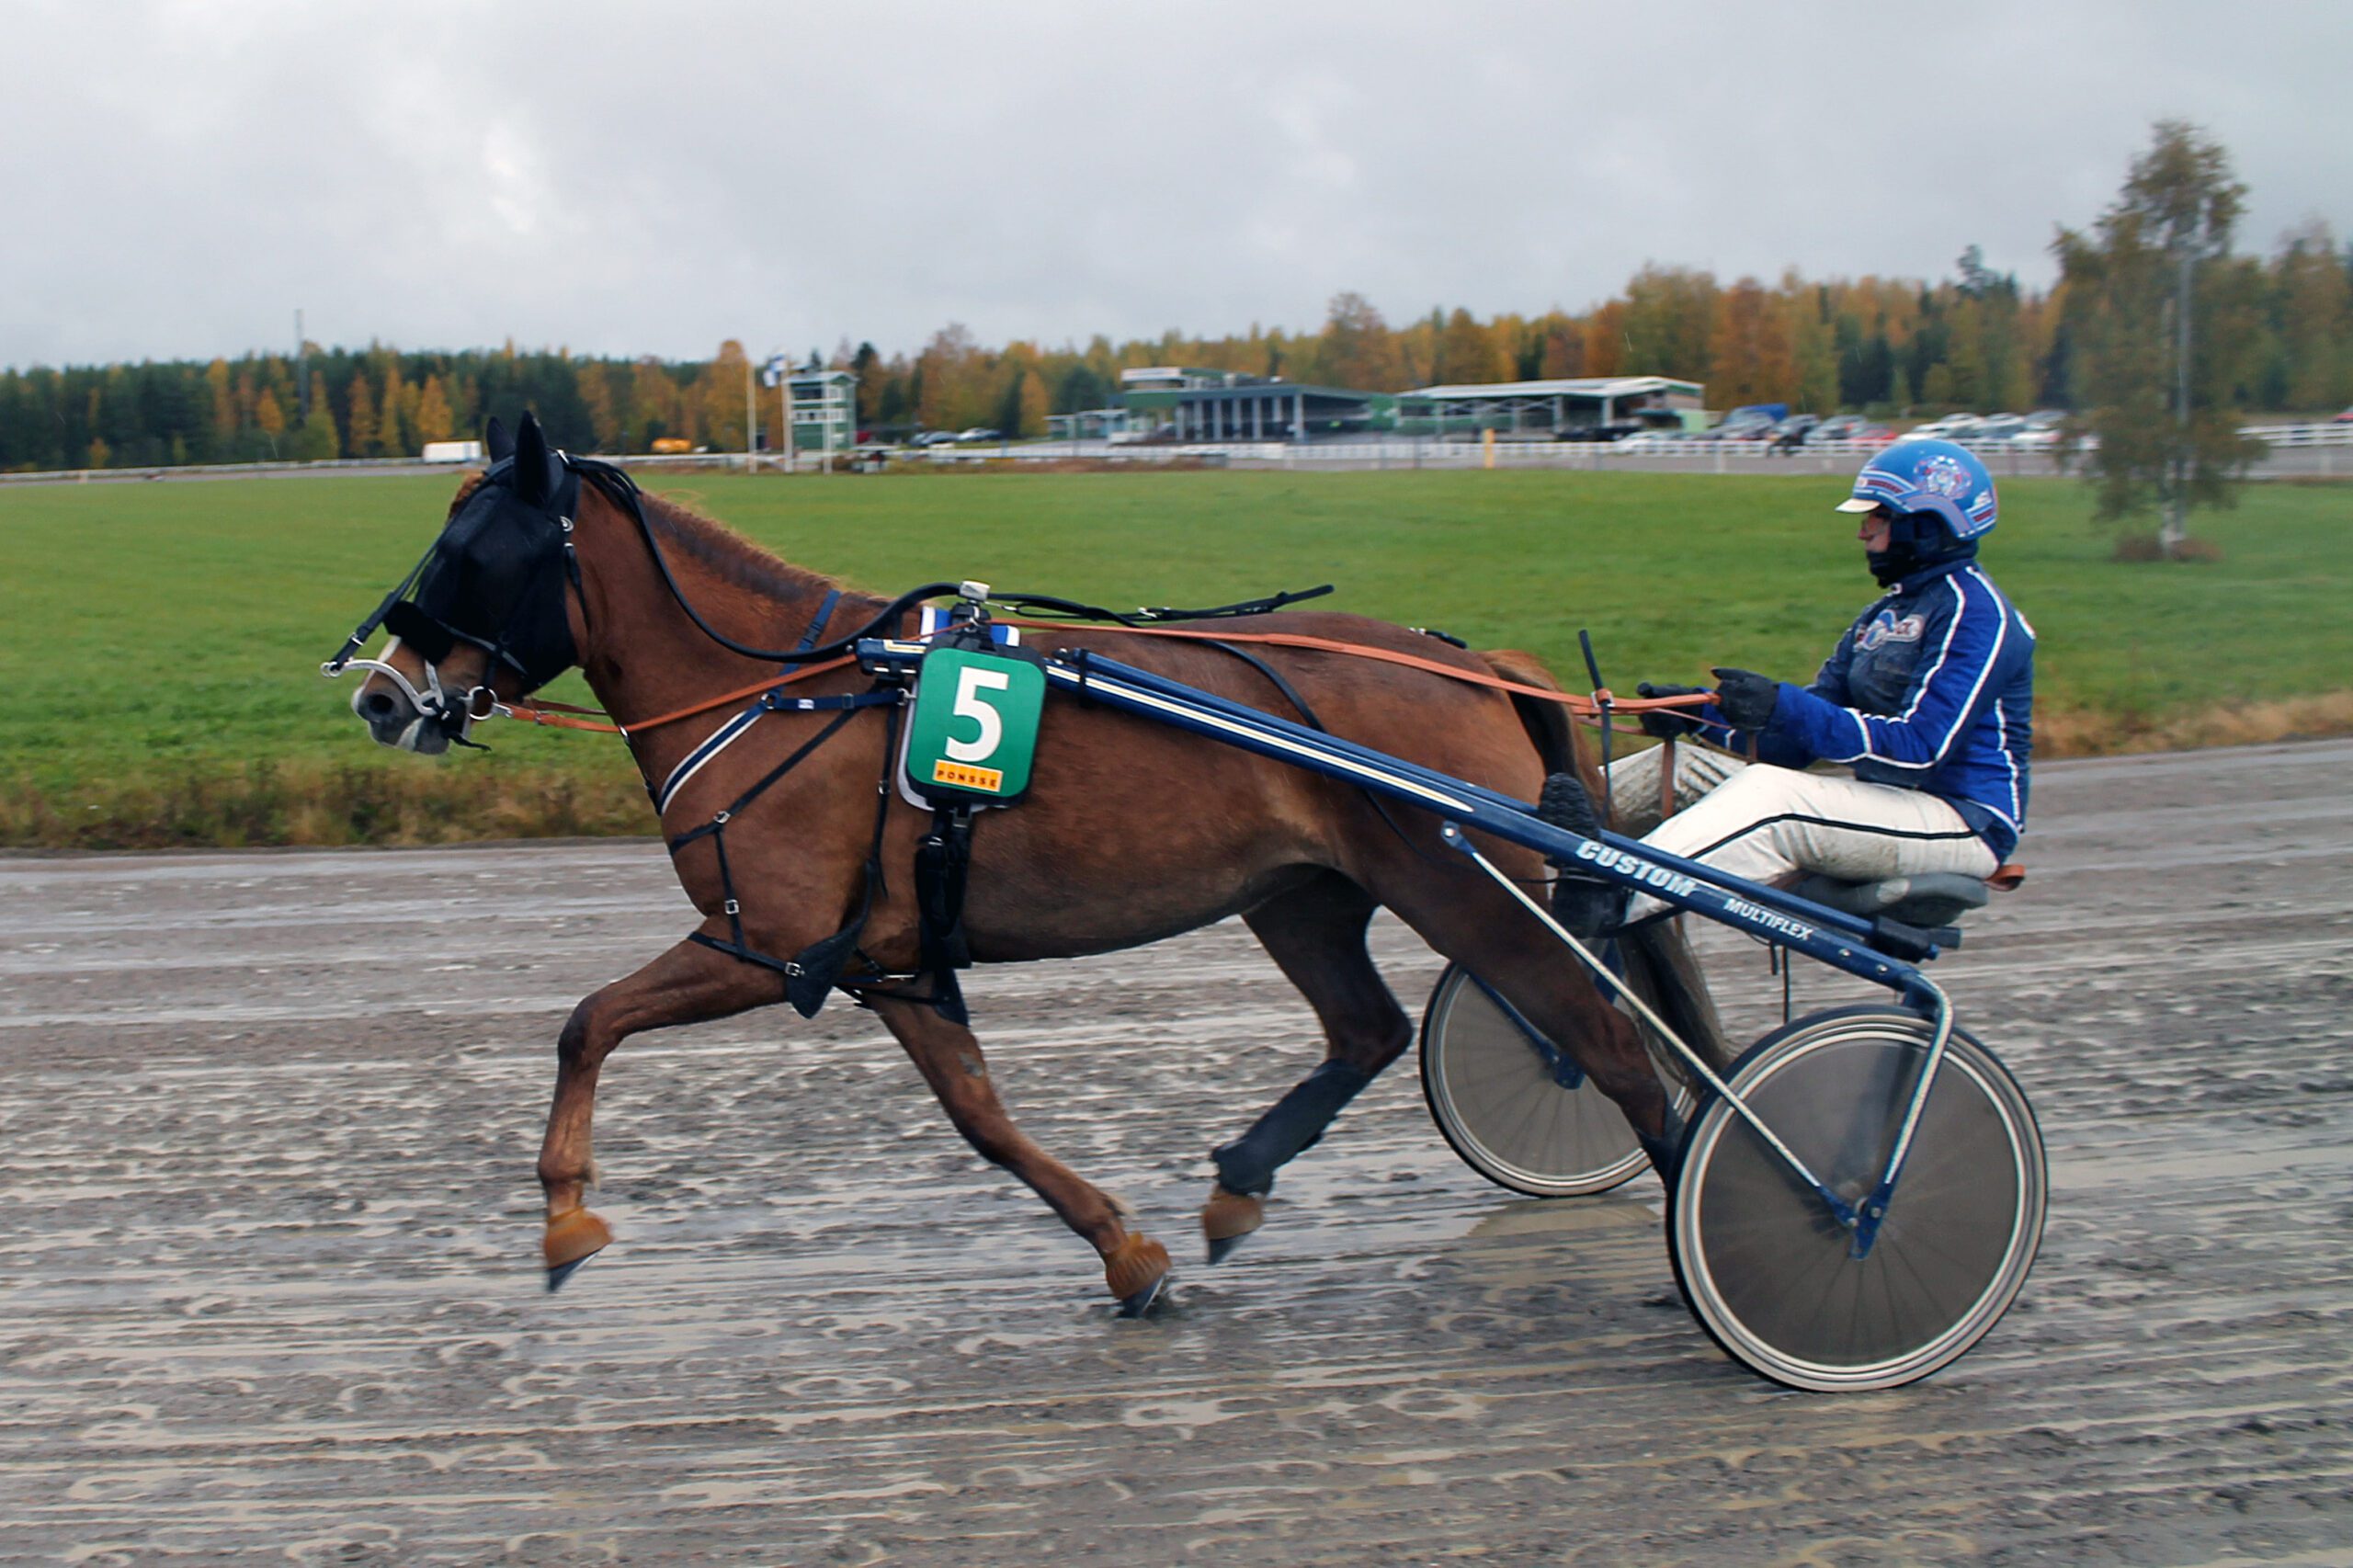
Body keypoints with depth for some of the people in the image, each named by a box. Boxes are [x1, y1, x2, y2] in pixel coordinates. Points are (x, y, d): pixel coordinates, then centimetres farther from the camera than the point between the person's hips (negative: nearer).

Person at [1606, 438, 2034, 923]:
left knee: (1771, 795, -34)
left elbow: (1919, 748, -23)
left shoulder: (1975, 611, -10)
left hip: (1965, 824, -9)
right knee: (1681, 767, 0)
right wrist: (1698, 710, -3)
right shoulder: (1887, 616, 18)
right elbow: (1794, 742, 12)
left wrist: (1784, 706, -29)